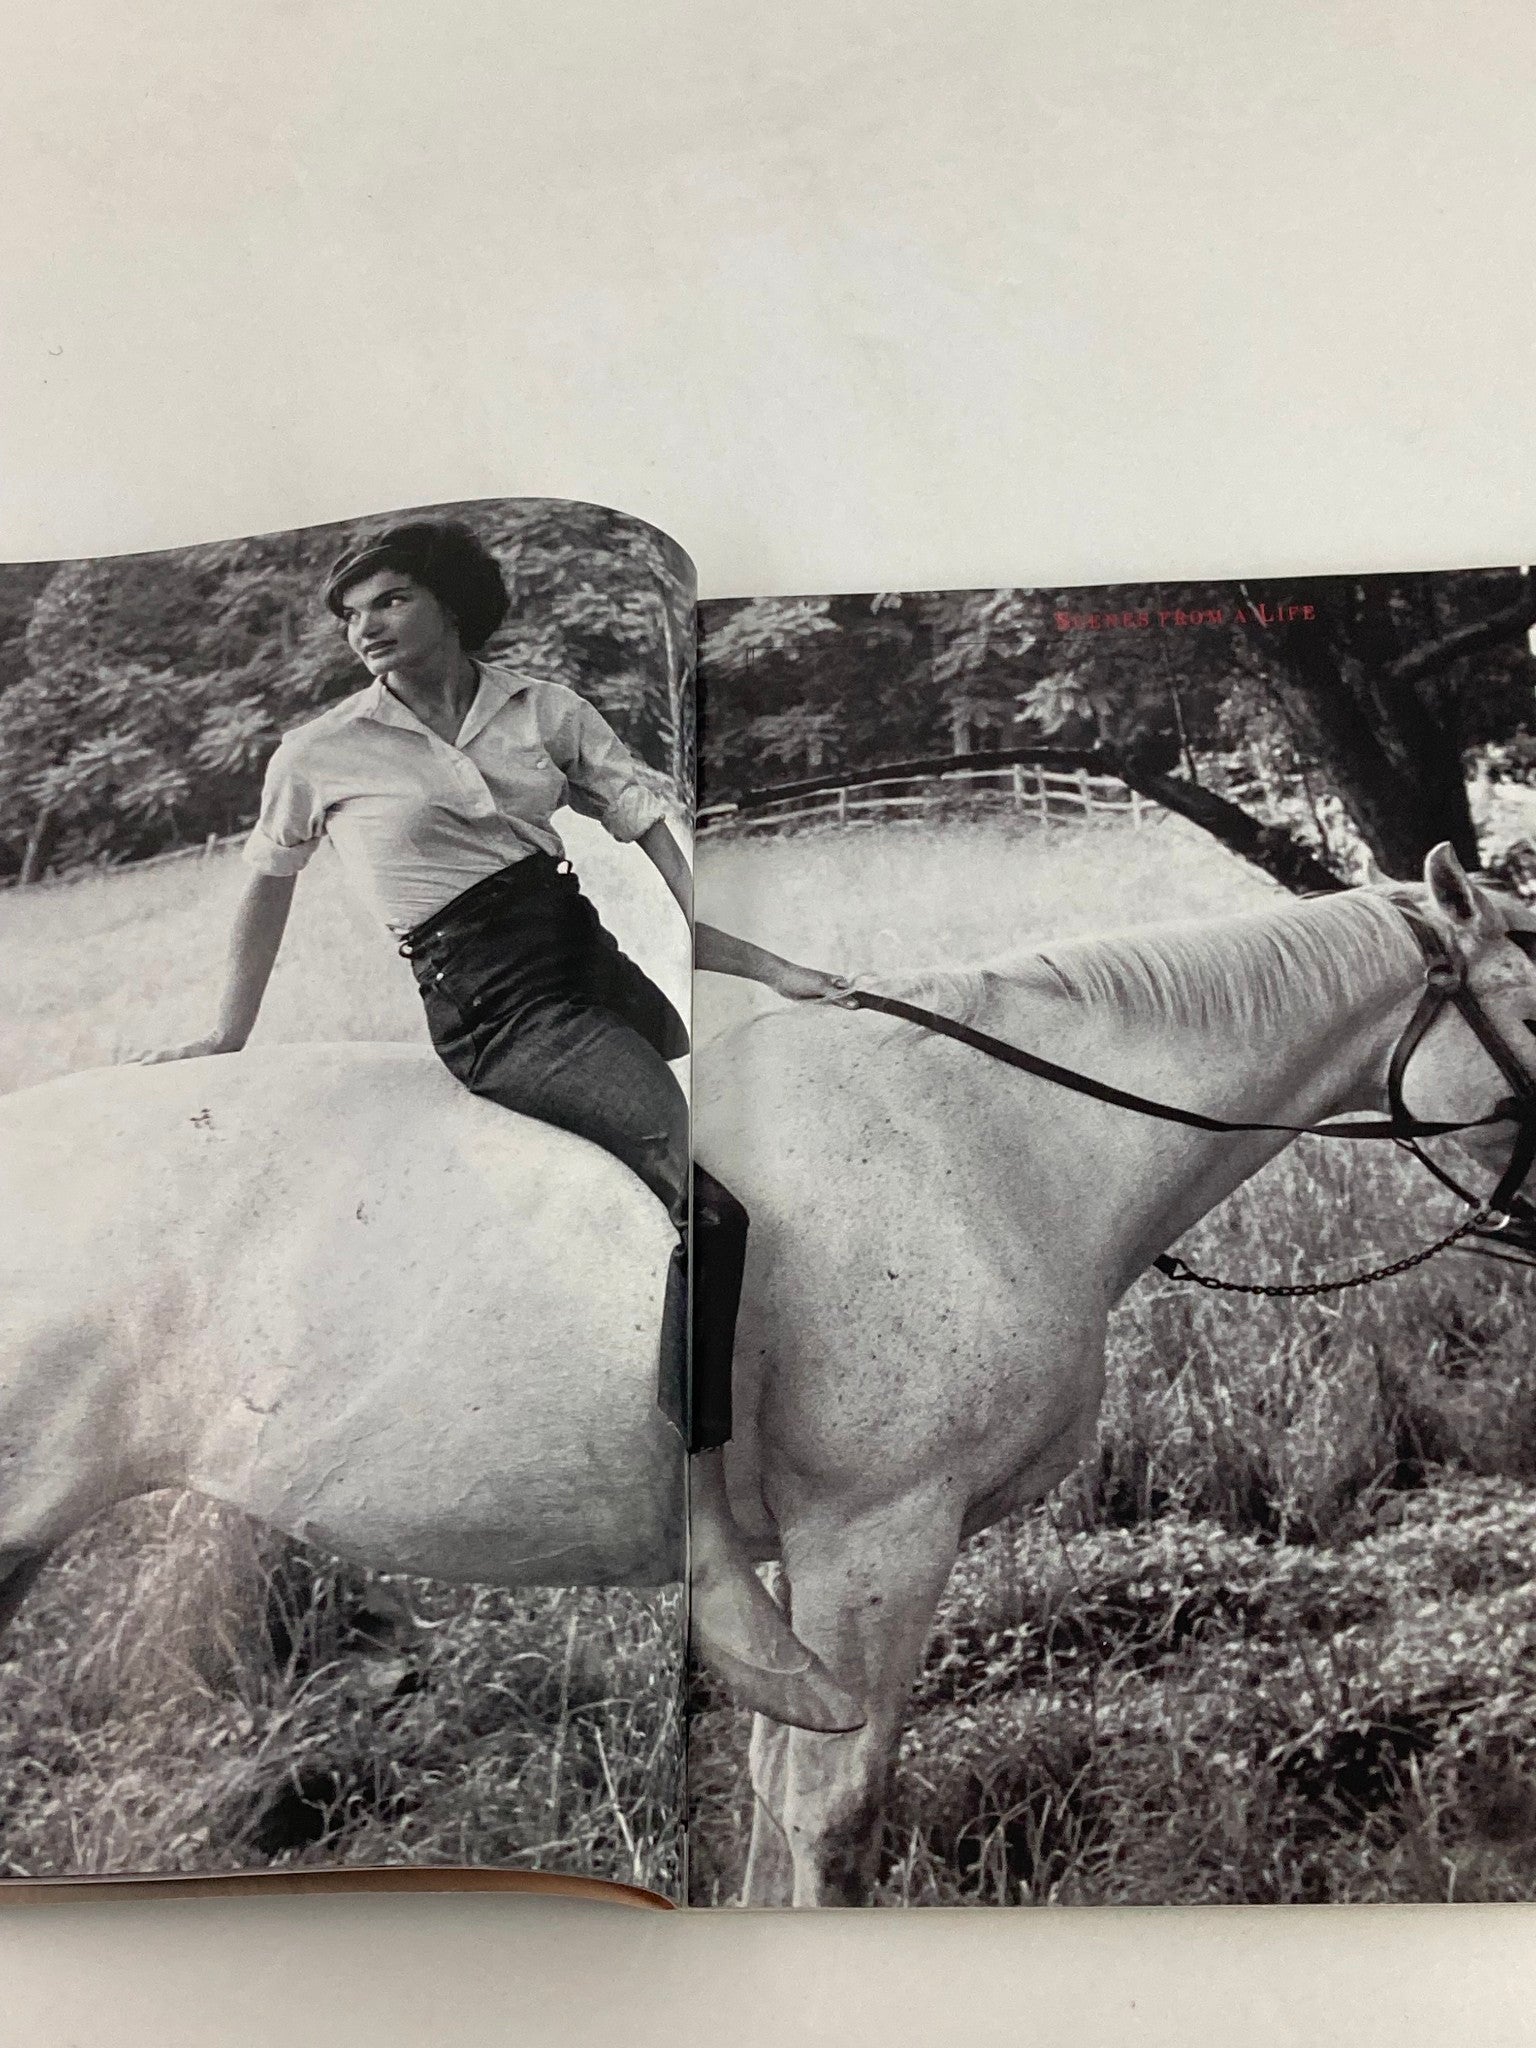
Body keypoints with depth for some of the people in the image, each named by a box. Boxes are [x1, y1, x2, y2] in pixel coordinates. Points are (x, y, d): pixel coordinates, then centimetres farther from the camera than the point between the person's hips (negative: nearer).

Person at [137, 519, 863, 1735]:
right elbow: (268, 887, 19)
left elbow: (656, 839, 5)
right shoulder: (321, 754, 6)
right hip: (489, 1001, -6)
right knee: (710, 1176, -29)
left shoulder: (548, 710, 12)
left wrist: (761, 963, -4)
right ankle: (715, 1564, -32)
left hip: (591, 956, 6)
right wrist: (231, 1033, 25)